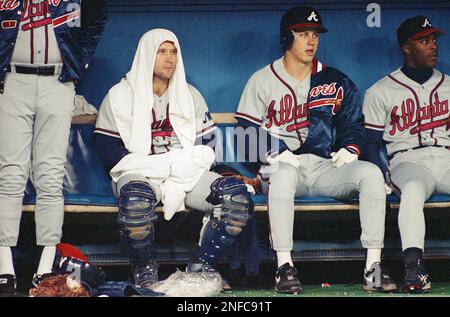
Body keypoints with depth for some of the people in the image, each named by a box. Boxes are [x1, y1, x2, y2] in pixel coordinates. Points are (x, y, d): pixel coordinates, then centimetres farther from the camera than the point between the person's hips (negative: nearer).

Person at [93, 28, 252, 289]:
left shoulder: (191, 96, 15)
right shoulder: (120, 96, 2)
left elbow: (207, 147, 8)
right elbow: (109, 151, -6)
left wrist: (178, 180, -11)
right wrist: (166, 165, -14)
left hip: (185, 177, 4)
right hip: (139, 174, -4)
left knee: (237, 193, -20)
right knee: (137, 197, -40)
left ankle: (202, 268, -10)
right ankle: (144, 270, -17)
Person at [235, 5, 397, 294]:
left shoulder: (337, 82, 17)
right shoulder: (263, 81, 9)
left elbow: (354, 124, 20)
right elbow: (247, 130, 3)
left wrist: (350, 148, -2)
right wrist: (275, 152, -14)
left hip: (328, 167, 3)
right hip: (284, 163, -3)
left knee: (371, 173, -26)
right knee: (283, 173, -40)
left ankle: (373, 267, -28)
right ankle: (284, 266, -38)